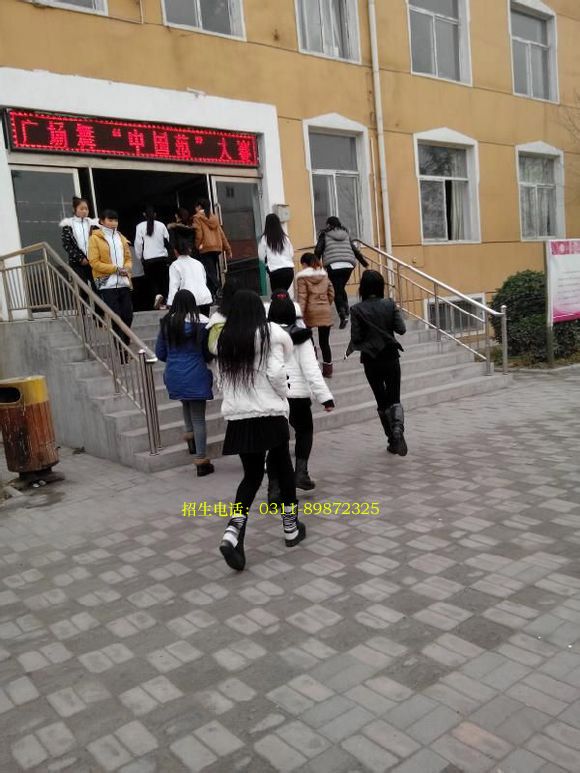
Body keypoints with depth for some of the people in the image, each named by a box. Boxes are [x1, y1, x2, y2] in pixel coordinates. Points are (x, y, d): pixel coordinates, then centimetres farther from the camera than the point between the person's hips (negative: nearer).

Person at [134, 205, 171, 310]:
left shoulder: (140, 226, -4)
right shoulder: (161, 225, 0)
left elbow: (138, 243, -4)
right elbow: (167, 240, 6)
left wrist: (140, 256, 8)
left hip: (148, 258, -2)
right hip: (162, 257, 2)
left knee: (152, 279, 7)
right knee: (163, 279, 10)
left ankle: (158, 294, -17)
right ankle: (164, 300, 9)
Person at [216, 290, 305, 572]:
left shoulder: (224, 339, 8)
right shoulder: (270, 333, -6)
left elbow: (222, 379, 10)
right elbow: (275, 374, -14)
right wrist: (283, 396, 2)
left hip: (238, 417, 4)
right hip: (269, 413, -4)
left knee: (251, 475, 11)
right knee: (283, 468, 15)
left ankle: (232, 533, -8)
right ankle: (291, 528, 28)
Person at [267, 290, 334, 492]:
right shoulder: (300, 337, -5)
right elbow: (311, 370, -11)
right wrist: (325, 396, -9)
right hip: (297, 394, -1)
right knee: (304, 431, 24)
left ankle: (274, 488, 6)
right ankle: (301, 472, 11)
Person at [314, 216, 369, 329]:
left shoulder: (325, 235, 10)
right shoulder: (346, 234, 20)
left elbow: (318, 250, 0)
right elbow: (355, 251, 19)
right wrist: (365, 264, 24)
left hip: (333, 266, -3)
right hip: (348, 265, 4)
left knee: (337, 291, -1)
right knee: (341, 288, 20)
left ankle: (343, 315, -15)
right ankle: (346, 311, 7)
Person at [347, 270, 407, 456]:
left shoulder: (357, 310, -8)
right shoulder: (390, 304, -3)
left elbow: (356, 338, -9)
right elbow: (401, 329, -4)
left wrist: (350, 348, 11)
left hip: (371, 360, -1)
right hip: (391, 357, 1)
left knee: (382, 401, 12)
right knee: (394, 398, 7)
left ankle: (393, 440, 15)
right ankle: (398, 428, -21)